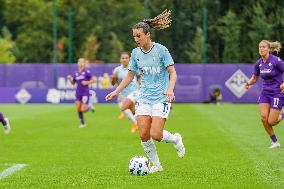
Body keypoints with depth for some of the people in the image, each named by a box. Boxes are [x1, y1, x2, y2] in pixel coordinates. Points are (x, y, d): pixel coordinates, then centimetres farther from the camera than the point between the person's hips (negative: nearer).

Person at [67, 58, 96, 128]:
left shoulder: (86, 72, -8)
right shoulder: (76, 73, 8)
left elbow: (93, 80, -4)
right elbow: (73, 83, 18)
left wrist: (87, 82, -18)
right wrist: (70, 79, -1)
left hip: (85, 93, -5)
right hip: (78, 93, 5)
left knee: (83, 110, -11)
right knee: (78, 109, -1)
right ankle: (82, 123, 14)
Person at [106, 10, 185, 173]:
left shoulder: (160, 50, -10)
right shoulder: (136, 53, 5)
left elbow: (173, 73, -9)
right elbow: (130, 76, 16)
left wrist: (170, 89, -27)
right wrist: (116, 91, 6)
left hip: (161, 98, -5)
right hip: (144, 98, 5)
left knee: (155, 135, -15)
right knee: (144, 134, -6)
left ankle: (175, 139, 17)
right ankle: (156, 165, 12)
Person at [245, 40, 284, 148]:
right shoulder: (258, 63, 2)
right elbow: (255, 78, 14)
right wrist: (249, 83, -7)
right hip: (265, 92, 6)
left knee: (271, 122, -9)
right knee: (263, 117, -9)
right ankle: (275, 142, 8)